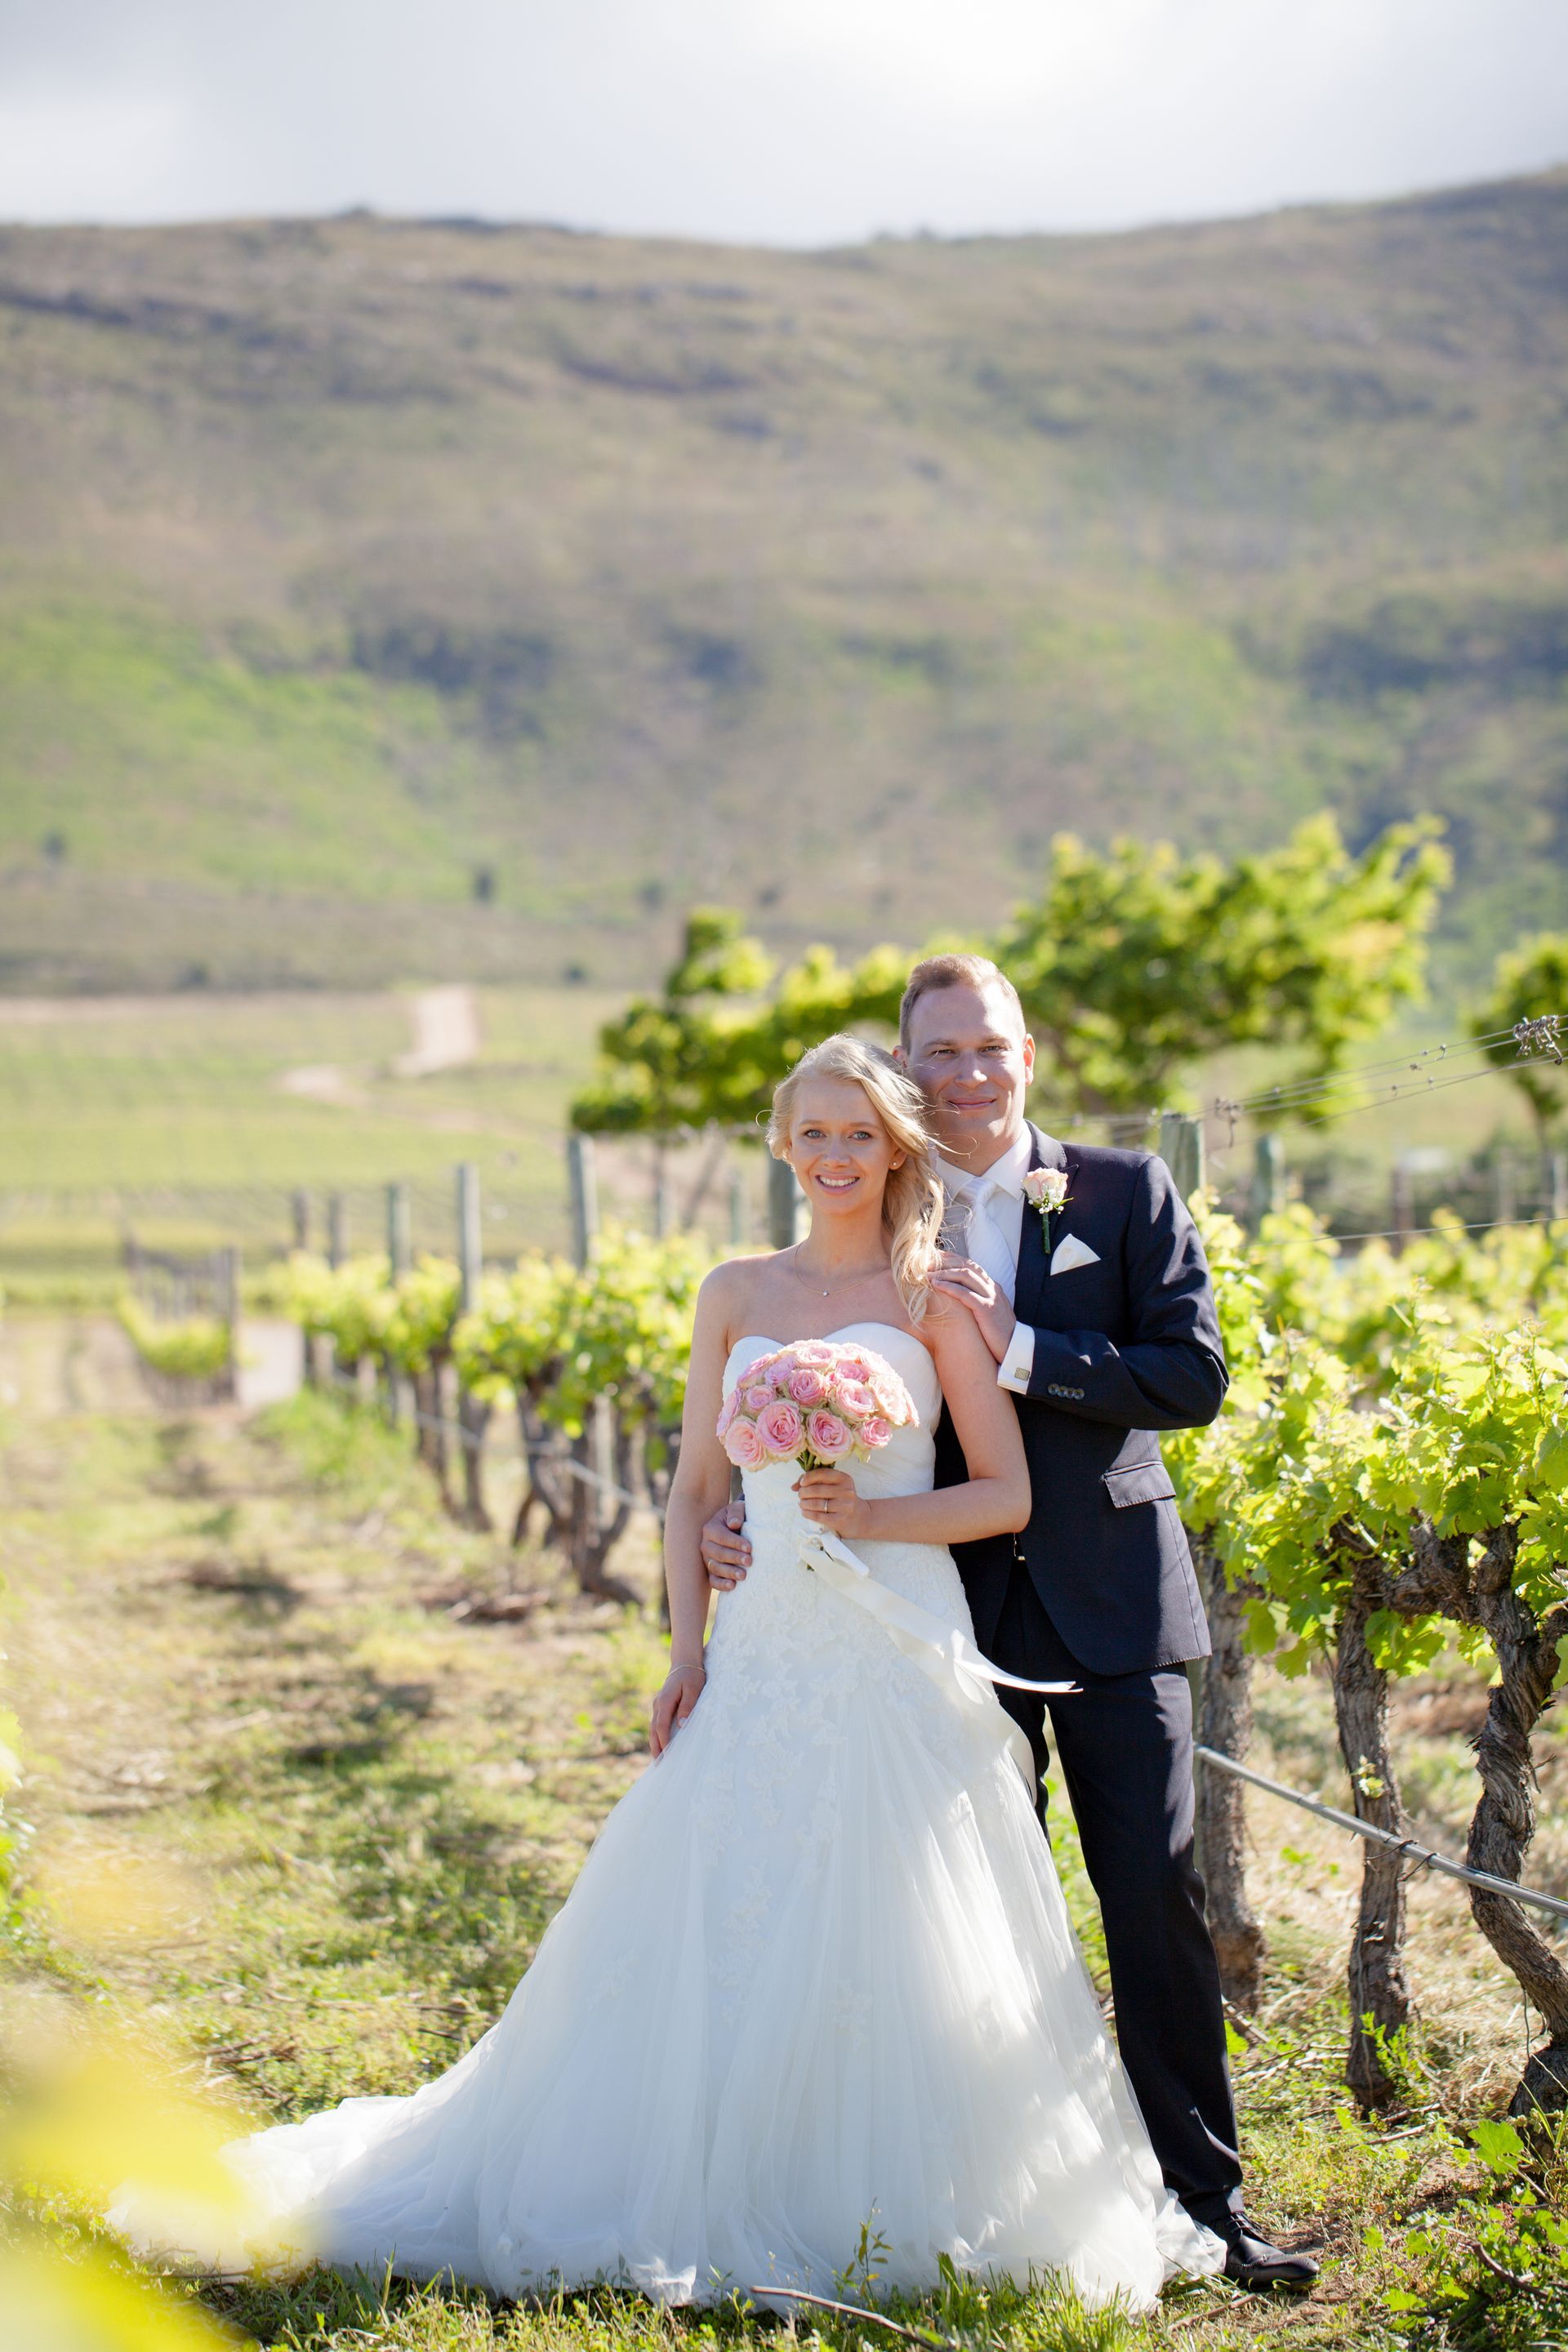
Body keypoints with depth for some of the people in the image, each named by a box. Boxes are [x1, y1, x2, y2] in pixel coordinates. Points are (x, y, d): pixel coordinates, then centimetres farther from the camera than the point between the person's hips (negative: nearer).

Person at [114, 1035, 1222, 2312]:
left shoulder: (935, 1295, 2)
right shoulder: (736, 1294, 12)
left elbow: (1007, 1495, 0)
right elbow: (696, 1490, 13)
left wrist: (873, 1514, -14)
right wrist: (686, 1648, 2)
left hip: (900, 1659, -3)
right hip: (763, 1652, 3)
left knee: (892, 1947, -3)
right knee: (715, 1931, 2)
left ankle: (895, 2220, 9)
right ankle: (718, 2204, 14)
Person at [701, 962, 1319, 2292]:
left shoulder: (1127, 1192, 1)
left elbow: (1193, 1377, -8)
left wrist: (1021, 1351, -17)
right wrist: (740, 1518, -9)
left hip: (1112, 1599, -1)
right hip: (958, 1612, 2)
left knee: (1159, 1907, 0)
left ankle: (1205, 2198, 8)